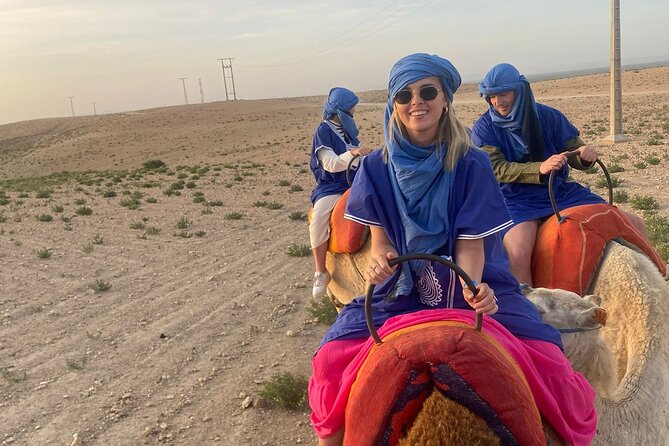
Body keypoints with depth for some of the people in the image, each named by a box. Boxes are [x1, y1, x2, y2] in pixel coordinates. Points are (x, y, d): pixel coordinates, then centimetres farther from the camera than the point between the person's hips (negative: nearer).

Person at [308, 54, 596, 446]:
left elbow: (470, 243, -10)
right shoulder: (378, 167, -3)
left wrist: (473, 287, -32)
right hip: (402, 290, 1)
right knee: (335, 360, -18)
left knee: (545, 363, -20)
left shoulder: (472, 164, -8)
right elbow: (381, 239, -1)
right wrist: (380, 260, -25)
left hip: (470, 286, -1)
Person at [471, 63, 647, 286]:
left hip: (561, 190, 4)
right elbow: (497, 168, -14)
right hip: (518, 199, -4)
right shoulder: (484, 127, -3)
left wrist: (585, 155, -17)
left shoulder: (548, 116, 5)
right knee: (517, 255, -35)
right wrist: (540, 169, -28)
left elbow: (573, 151, 9)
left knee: (636, 225, -1)